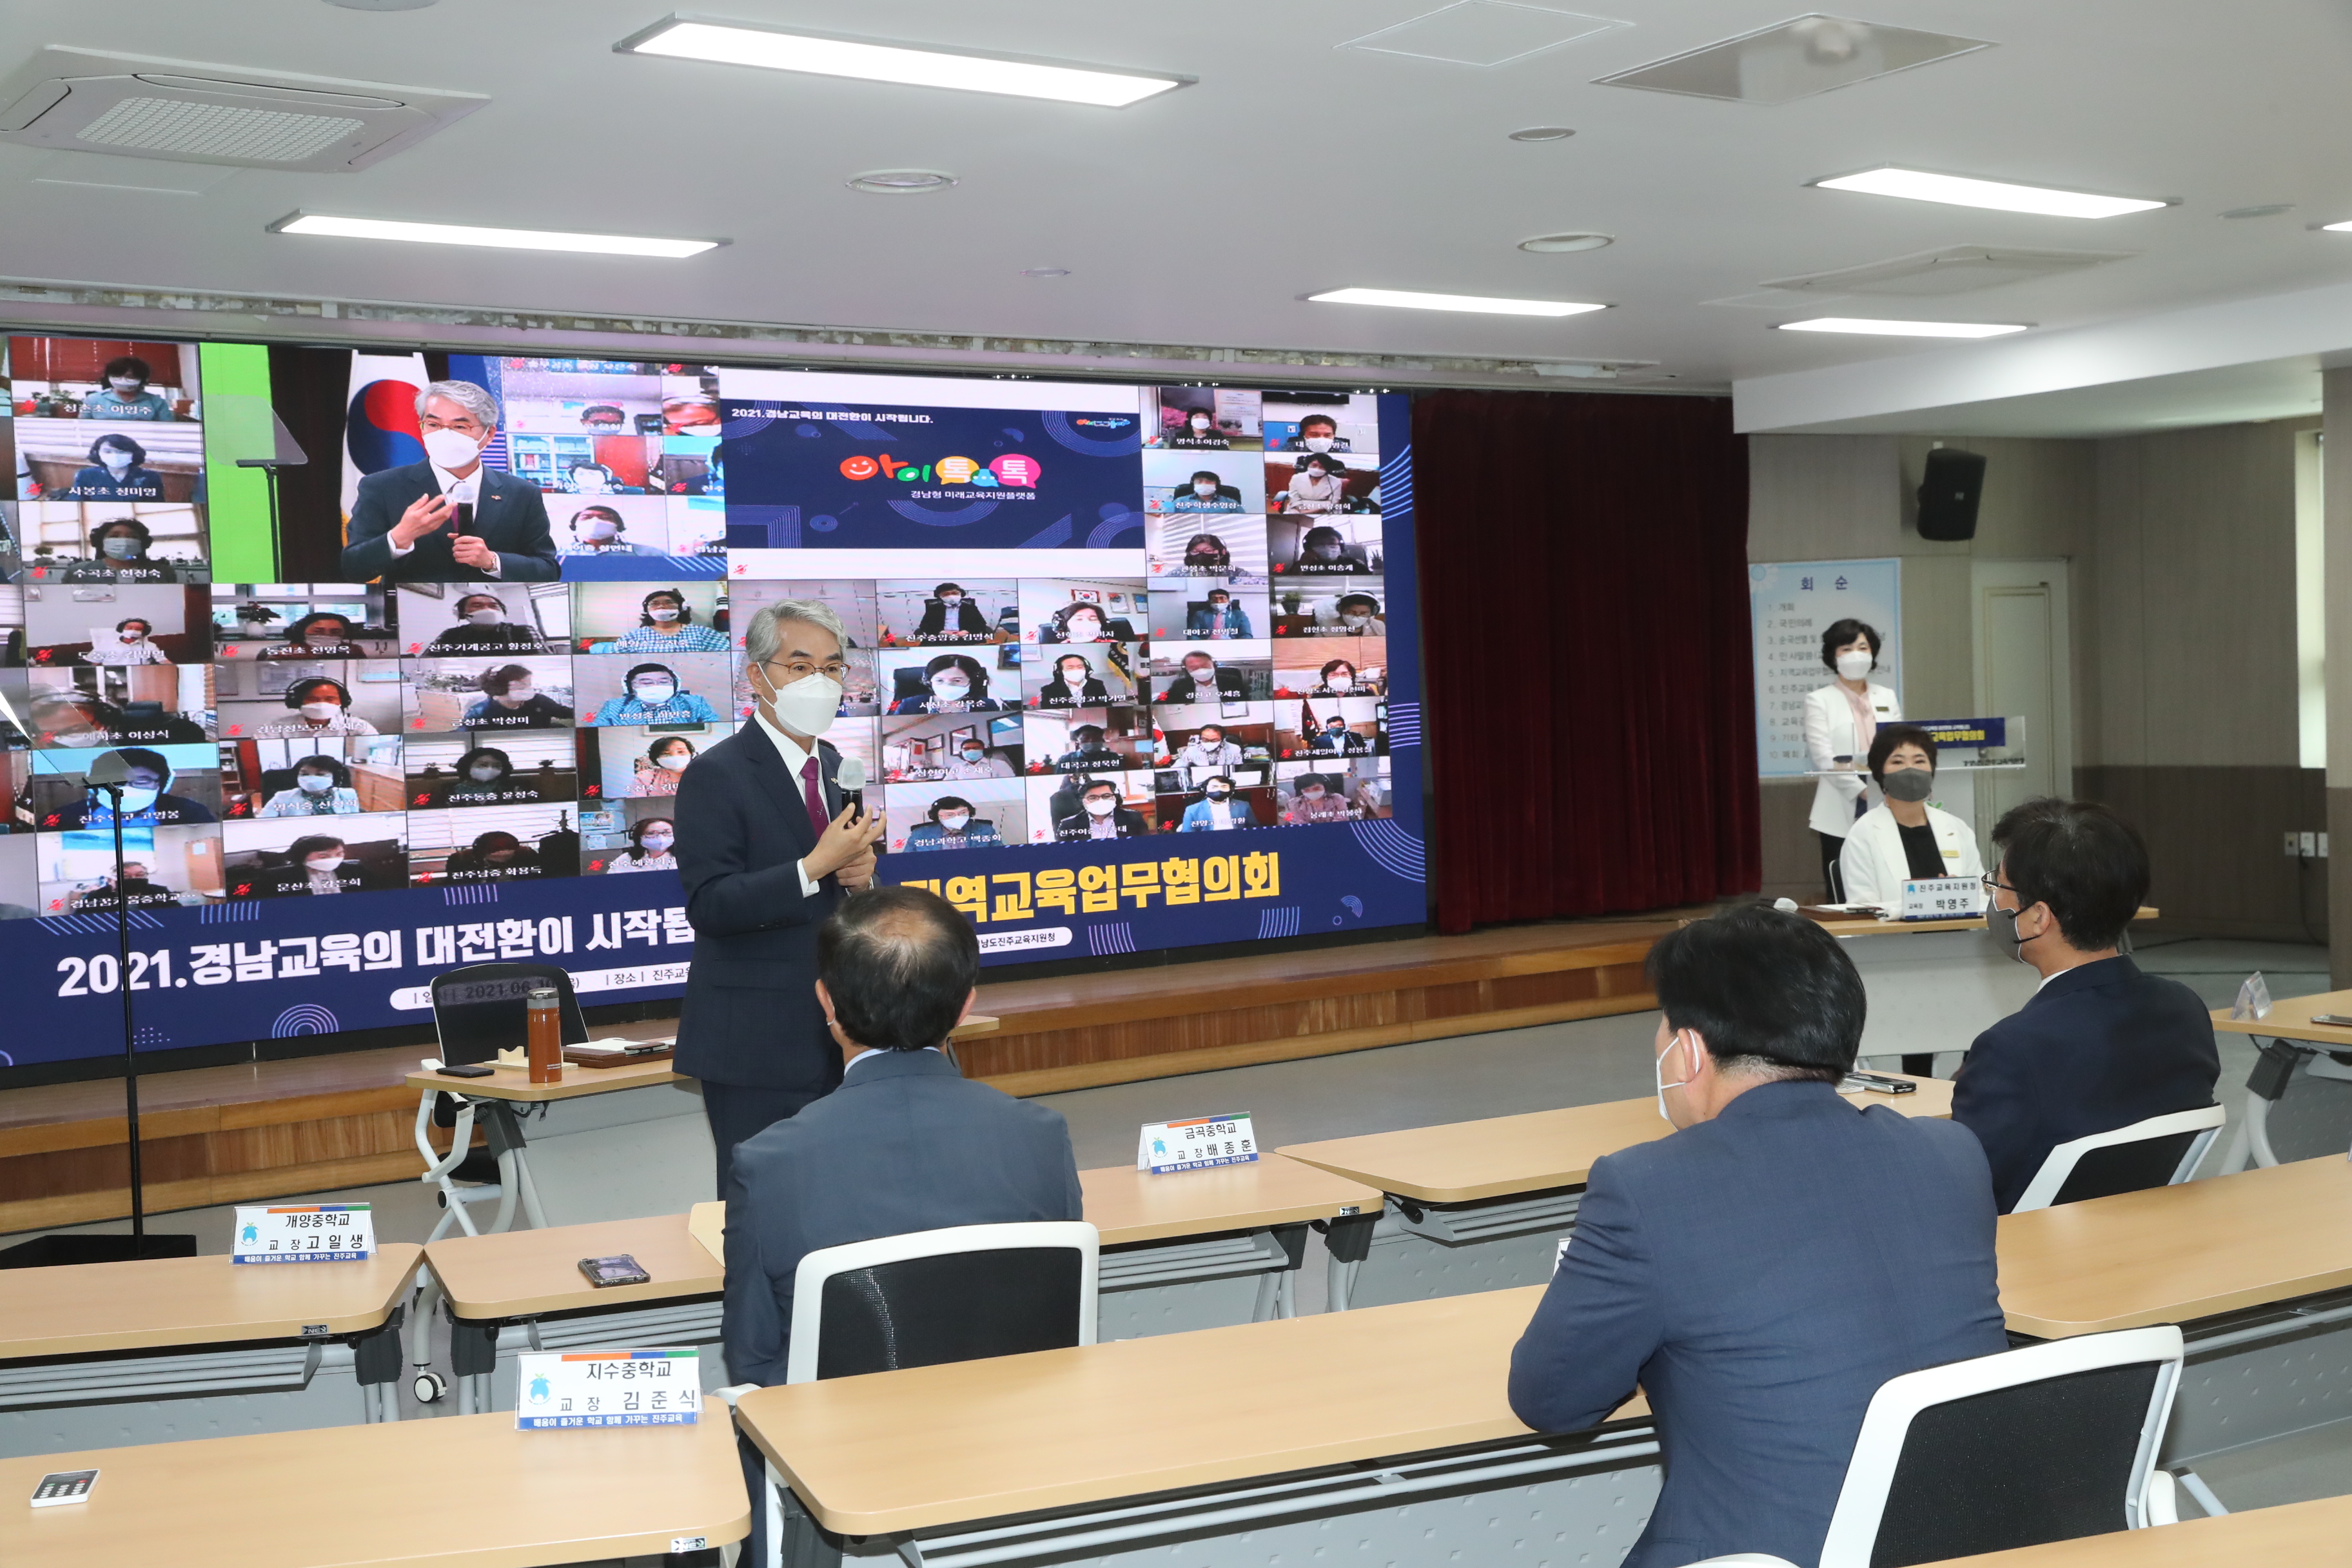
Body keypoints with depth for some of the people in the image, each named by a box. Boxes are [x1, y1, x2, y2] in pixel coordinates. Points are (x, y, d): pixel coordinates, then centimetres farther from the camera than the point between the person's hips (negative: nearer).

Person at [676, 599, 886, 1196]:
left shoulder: (834, 767, 13)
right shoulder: (717, 775, -11)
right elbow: (709, 906, -19)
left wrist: (858, 871, -2)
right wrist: (816, 868, -27)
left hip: (832, 1034, 7)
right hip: (755, 1043, -7)